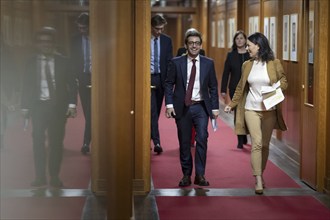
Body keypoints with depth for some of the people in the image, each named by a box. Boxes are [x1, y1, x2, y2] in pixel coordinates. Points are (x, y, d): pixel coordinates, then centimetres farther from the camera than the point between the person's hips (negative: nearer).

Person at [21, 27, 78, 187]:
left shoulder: (62, 61, 2)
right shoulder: (31, 62, 4)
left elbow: (71, 83, 3)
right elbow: (26, 86, 6)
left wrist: (71, 104, -6)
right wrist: (25, 107, 2)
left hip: (58, 106, -1)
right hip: (38, 106, 1)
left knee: (56, 142, 1)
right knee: (38, 141, 0)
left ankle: (55, 177, 10)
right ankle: (40, 177, 9)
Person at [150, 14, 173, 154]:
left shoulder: (167, 40, 6)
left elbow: (170, 61, 6)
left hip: (161, 78, 4)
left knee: (156, 111, 11)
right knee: (152, 111, -12)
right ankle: (156, 142, -16)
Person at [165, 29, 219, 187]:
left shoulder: (208, 63, 4)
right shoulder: (176, 63, 1)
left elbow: (213, 87, 7)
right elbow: (169, 84, 2)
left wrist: (215, 108, 3)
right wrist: (169, 104, -8)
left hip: (201, 107, 0)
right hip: (182, 107, 0)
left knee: (202, 138, -12)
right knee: (184, 142, 6)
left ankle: (200, 175, -4)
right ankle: (186, 175, 18)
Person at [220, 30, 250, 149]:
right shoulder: (231, 55, 5)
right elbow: (226, 73, 4)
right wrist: (223, 90, -1)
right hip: (235, 89, 1)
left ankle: (244, 138, 22)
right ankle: (241, 140, 9)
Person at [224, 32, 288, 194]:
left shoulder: (274, 63, -3)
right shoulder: (246, 65, 5)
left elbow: (284, 81, 3)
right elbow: (240, 88, 13)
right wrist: (232, 104, 9)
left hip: (269, 110, 0)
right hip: (251, 109, 0)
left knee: (265, 144, 8)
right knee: (256, 143, -11)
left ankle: (260, 174, 26)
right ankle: (258, 180, -11)